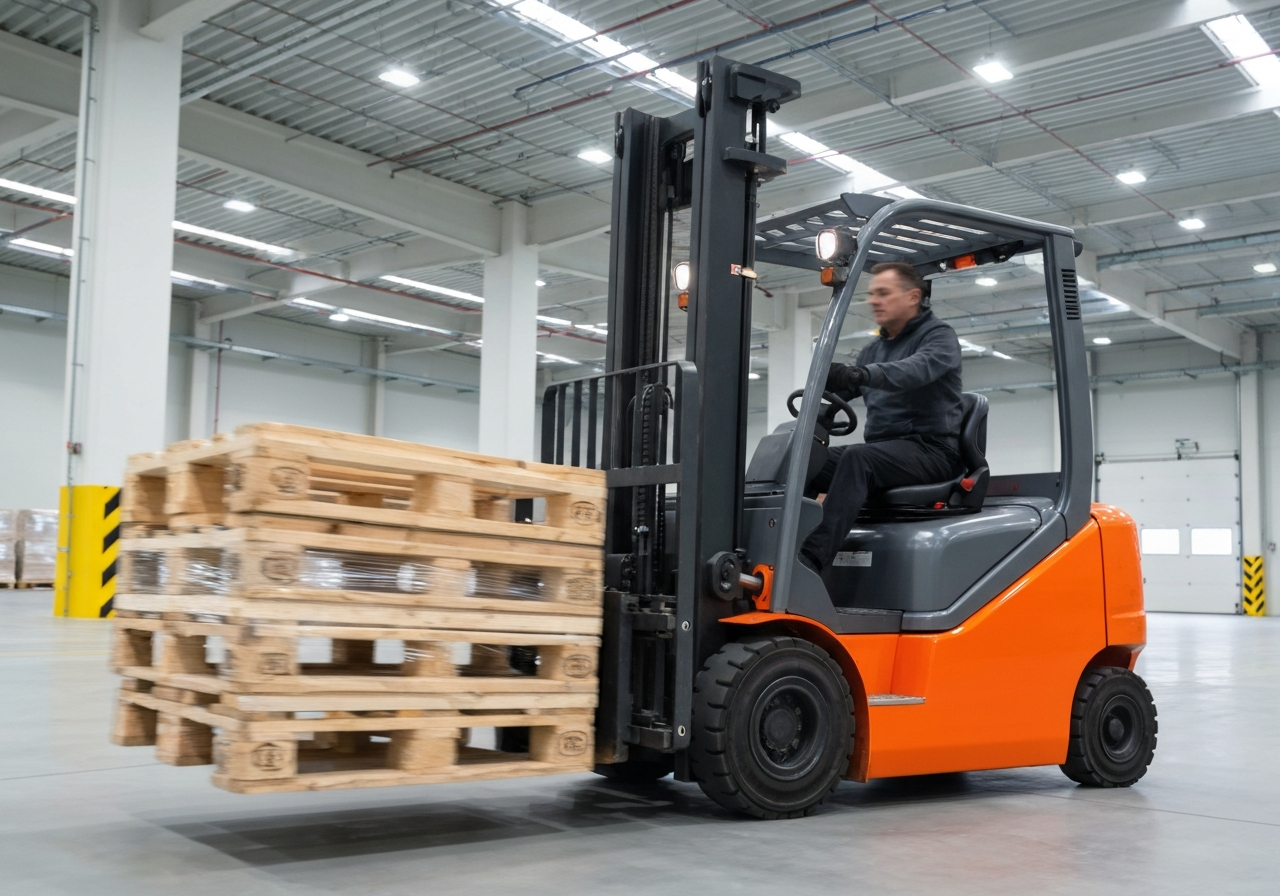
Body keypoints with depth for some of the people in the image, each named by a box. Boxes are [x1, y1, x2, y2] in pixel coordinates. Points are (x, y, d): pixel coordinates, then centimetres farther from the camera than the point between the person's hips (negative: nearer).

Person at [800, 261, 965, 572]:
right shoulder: (873, 350, 23)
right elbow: (839, 389, 12)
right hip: (883, 450, 7)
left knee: (857, 459, -35)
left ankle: (811, 560, -47)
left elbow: (916, 369, -25)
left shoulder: (939, 336, -1)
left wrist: (860, 374, -43)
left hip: (931, 449, -7)